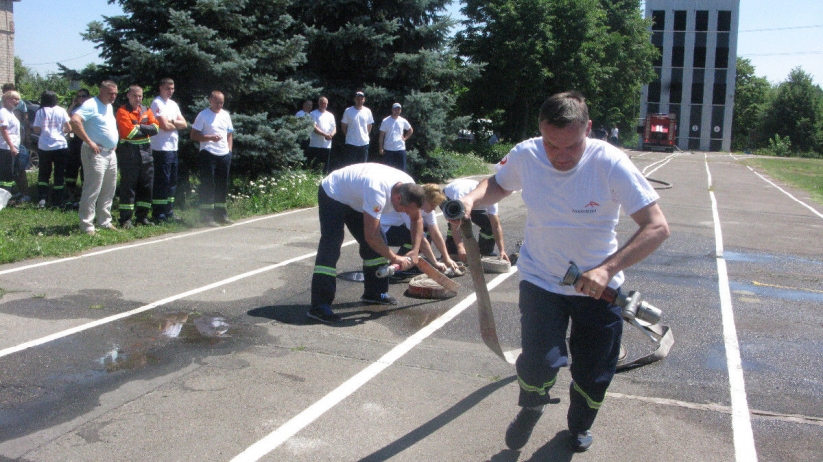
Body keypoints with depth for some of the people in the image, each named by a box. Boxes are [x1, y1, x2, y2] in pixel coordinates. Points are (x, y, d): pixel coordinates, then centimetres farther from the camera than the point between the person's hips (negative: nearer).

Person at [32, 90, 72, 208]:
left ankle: (42, 199, 2)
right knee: (59, 174, 6)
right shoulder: (61, 111, -1)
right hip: (60, 145, -1)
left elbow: (36, 130, -1)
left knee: (43, 173, 13)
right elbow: (69, 128, -3)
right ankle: (57, 202, 7)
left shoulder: (40, 112, 0)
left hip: (44, 146, 1)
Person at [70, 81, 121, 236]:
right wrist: (89, 142, -23)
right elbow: (74, 121, -26)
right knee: (92, 190, -9)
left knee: (108, 191, 14)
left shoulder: (109, 106, 17)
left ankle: (105, 221, 23)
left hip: (110, 153, 9)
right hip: (96, 153, -9)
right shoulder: (91, 105, -12)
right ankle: (87, 225, -5)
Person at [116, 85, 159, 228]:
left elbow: (155, 128, 1)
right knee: (128, 185, -4)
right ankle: (126, 219, -1)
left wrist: (139, 127, -11)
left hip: (145, 152, 6)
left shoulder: (146, 110, 14)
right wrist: (146, 130, -3)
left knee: (147, 185, 8)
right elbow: (129, 133, -15)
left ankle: (142, 216, 17)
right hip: (129, 153, -6)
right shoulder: (122, 112, -5)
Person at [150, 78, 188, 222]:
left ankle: (169, 212, 19)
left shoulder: (173, 104, 17)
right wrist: (177, 124, 2)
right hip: (162, 149, -8)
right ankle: (158, 214, -3)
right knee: (162, 181, -7)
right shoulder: (157, 103, -8)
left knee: (172, 181, 12)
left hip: (173, 148, 8)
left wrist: (172, 121, -8)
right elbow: (165, 126, -17)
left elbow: (184, 124, 9)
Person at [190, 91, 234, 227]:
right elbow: (194, 135, -6)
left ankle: (221, 214, 20)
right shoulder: (203, 115, -2)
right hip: (208, 154, -6)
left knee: (223, 185, 10)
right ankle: (206, 216, -3)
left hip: (224, 154, 6)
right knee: (208, 185, -6)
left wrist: (229, 149, 11)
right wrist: (210, 137, -19)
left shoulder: (226, 115, 15)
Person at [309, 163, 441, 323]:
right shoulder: (377, 192, -42)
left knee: (378, 244, 5)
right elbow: (371, 236, -38)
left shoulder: (410, 188, -17)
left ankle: (374, 292, 20)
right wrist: (395, 258, -28)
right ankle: (319, 307, -24)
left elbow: (417, 219, 2)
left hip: (355, 200, 8)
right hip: (332, 194, -8)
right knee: (331, 248, -21)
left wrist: (415, 250, -8)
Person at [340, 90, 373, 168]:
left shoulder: (367, 111, 3)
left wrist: (365, 135, 9)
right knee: (348, 165, -3)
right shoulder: (348, 111, -4)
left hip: (364, 142, 3)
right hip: (351, 143, -2)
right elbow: (343, 125, 4)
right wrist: (348, 135, 4)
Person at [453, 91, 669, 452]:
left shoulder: (610, 163, -23)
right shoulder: (525, 156, -14)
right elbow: (499, 184, 9)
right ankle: (530, 409, 23)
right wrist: (472, 199, -14)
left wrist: (607, 269, -36)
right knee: (541, 362, -15)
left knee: (594, 374, 11)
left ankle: (580, 424, 47)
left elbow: (657, 227, -23)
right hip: (540, 280, 1)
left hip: (598, 286, 0)